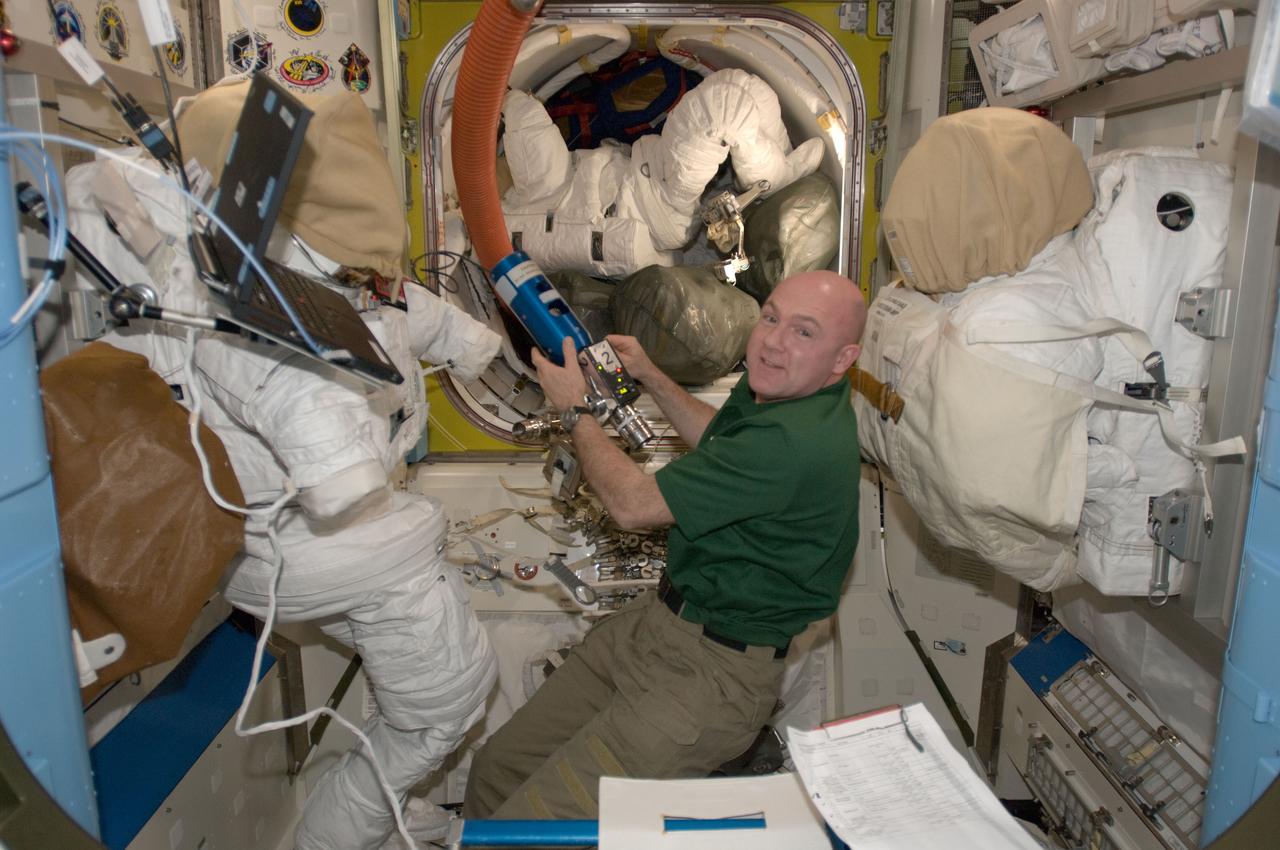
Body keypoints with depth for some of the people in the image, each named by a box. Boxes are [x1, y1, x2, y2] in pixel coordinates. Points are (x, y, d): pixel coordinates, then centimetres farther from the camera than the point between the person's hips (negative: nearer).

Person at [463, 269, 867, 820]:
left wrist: (575, 409, -4)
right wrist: (650, 377, 25)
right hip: (662, 617, 9)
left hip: (715, 670, -9)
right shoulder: (778, 391, 4)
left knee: (524, 827, -17)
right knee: (497, 768, 10)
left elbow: (632, 505, -20)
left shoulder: (795, 442, -28)